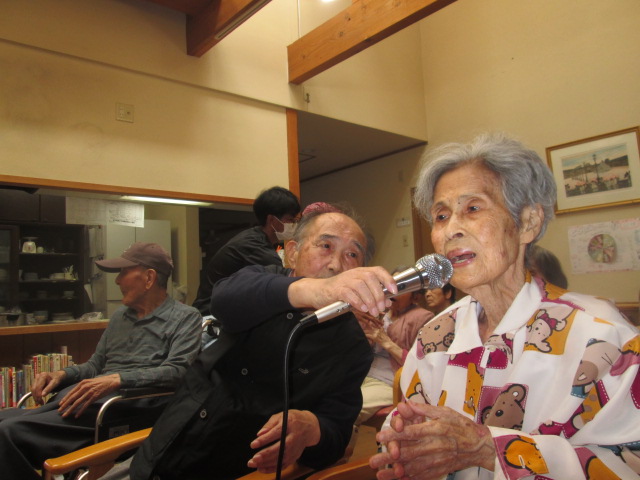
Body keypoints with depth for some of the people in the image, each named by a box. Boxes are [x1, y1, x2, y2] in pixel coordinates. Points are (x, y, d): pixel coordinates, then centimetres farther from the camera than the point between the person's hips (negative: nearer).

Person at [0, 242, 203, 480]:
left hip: (127, 406, -7)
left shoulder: (186, 317, -1)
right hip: (93, 398, 8)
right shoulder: (120, 316, 22)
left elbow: (177, 371, -14)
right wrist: (62, 375, 5)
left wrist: (117, 379, -24)